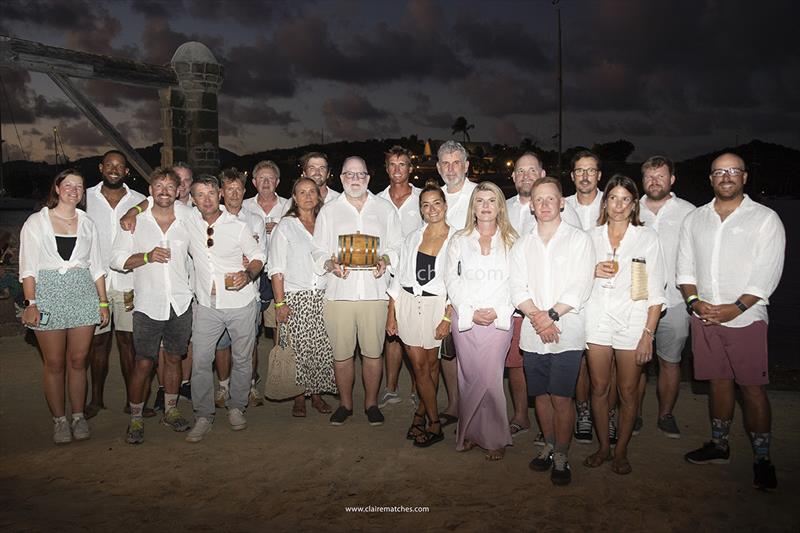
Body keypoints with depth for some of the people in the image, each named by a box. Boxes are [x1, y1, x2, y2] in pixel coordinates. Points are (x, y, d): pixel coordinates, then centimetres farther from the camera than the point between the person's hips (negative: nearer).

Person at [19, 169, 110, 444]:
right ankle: (59, 420, 15)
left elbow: (97, 266, 13)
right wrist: (30, 303, -10)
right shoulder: (36, 221, 4)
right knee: (54, 363, 2)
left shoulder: (87, 223, 12)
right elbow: (28, 267, -1)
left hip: (83, 296, 2)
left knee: (78, 360, 6)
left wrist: (103, 302, 7)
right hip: (48, 295, -2)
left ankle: (78, 417, 18)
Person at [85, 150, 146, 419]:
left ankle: (132, 399, 13)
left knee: (127, 340, 4)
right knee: (99, 341, 7)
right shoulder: (85, 198, 5)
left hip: (129, 282, 0)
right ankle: (96, 399, 20)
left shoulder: (139, 202, 5)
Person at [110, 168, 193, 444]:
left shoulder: (187, 222, 7)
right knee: (143, 363, -1)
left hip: (181, 304, 2)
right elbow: (116, 259, 0)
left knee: (174, 359, 13)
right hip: (148, 304, -2)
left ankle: (171, 411, 27)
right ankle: (136, 418, 14)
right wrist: (146, 257, -15)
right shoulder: (134, 221, 2)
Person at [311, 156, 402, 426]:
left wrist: (385, 260, -9)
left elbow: (397, 246, 12)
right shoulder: (329, 211, 12)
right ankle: (345, 403, 23)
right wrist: (331, 264, -12)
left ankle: (371, 403, 22)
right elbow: (317, 251, 9)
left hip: (375, 291, 0)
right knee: (341, 353, 5)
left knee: (373, 352, 4)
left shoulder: (385, 209, 12)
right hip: (339, 292, 0)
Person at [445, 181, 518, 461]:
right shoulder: (459, 240, 10)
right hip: (465, 319, 2)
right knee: (468, 377, 5)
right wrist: (470, 311, -7)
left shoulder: (511, 241, 6)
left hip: (499, 319, -2)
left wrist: (499, 311, -10)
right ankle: (470, 433, 19)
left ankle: (495, 438, 10)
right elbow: (451, 280, 4)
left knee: (489, 379, -5)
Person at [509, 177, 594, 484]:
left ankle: (561, 457, 12)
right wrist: (537, 317, -12)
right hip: (532, 333, 4)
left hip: (567, 332, -3)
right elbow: (518, 289, 3)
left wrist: (552, 314, -15)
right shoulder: (522, 245, 12)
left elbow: (581, 288, -7)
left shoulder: (579, 239, 2)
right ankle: (549, 446, 30)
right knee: (541, 394, 12)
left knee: (561, 398, -4)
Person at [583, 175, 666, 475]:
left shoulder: (647, 238, 0)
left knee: (628, 391, 6)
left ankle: (621, 451, 23)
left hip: (632, 321, -2)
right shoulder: (592, 237, 7)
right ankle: (603, 447, 24)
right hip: (598, 320, 2)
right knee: (599, 388, 7)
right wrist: (593, 272, -7)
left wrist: (648, 333, -10)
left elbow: (655, 292, -3)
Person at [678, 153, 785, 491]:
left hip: (745, 317, -3)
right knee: (719, 381, 13)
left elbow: (767, 273, -8)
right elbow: (685, 267, 9)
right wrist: (694, 301, -6)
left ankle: (762, 458, 12)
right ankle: (719, 445, 26)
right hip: (704, 317, 4)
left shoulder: (765, 219, -1)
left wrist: (735, 308, -15)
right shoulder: (694, 219, 10)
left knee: (752, 387, -2)